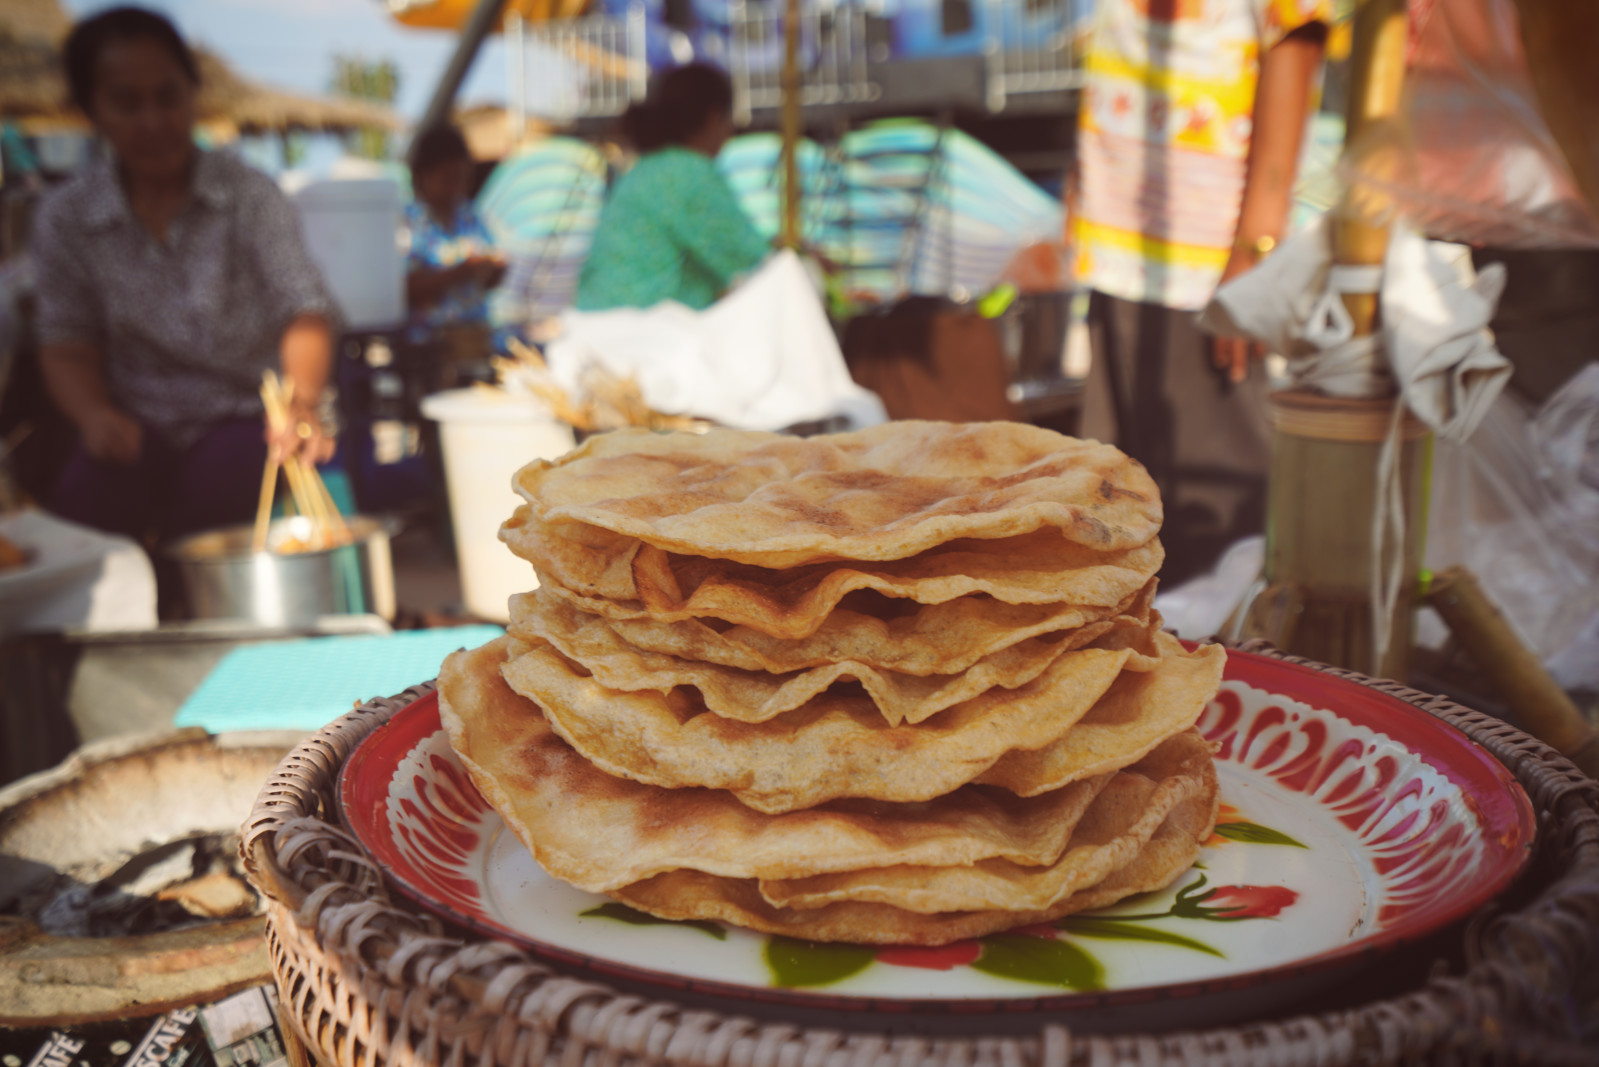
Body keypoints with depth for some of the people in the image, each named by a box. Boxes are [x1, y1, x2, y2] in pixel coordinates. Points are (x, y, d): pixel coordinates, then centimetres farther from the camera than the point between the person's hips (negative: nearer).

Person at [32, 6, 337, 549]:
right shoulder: (64, 218, 4)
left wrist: (303, 399, -31)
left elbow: (304, 309, -11)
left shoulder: (249, 194, 0)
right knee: (86, 494, -30)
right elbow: (66, 341, 2)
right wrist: (95, 414, -20)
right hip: (139, 427, 1)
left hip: (243, 413, -1)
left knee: (225, 483, -34)